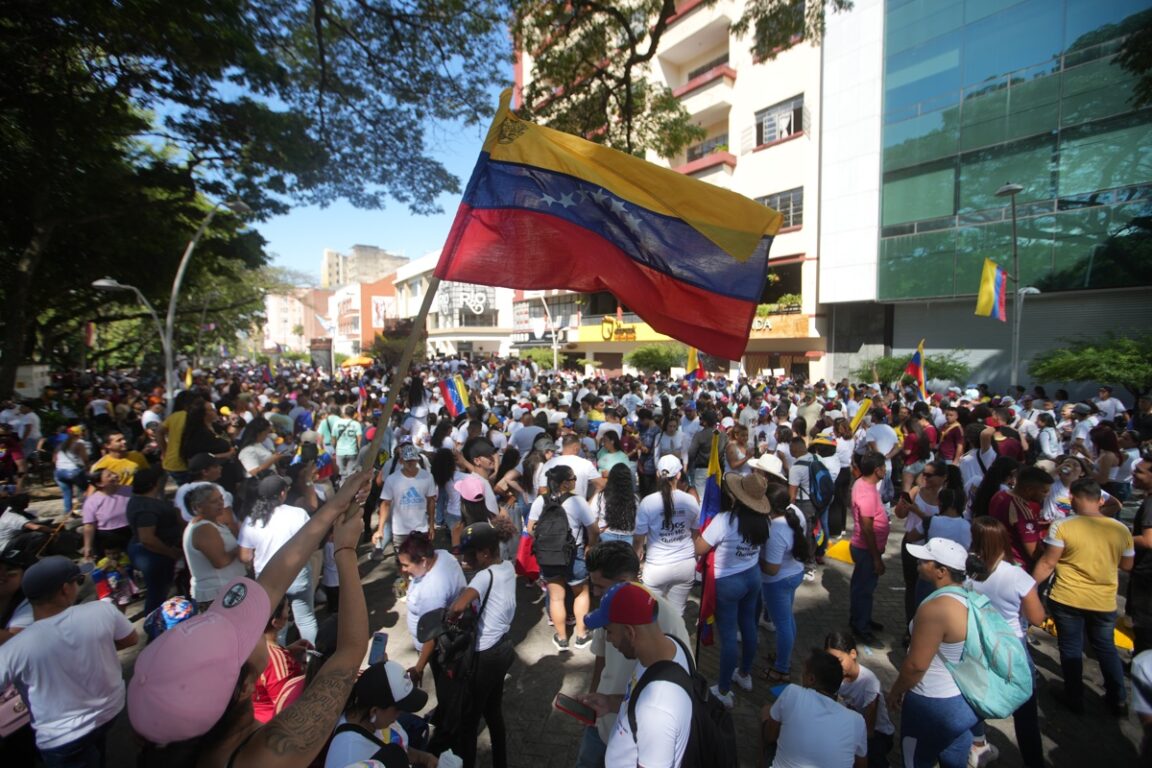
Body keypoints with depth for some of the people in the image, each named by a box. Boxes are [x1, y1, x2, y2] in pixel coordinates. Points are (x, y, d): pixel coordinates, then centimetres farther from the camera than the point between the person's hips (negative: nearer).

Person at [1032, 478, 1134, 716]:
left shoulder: (1062, 526, -18)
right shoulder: (1121, 529, -6)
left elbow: (1047, 563, -14)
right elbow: (1126, 565, 7)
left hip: (1067, 599, -3)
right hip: (1104, 602, 3)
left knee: (1071, 649, 13)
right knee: (1106, 648, 24)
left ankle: (1075, 699, 26)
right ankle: (1119, 700, 33)